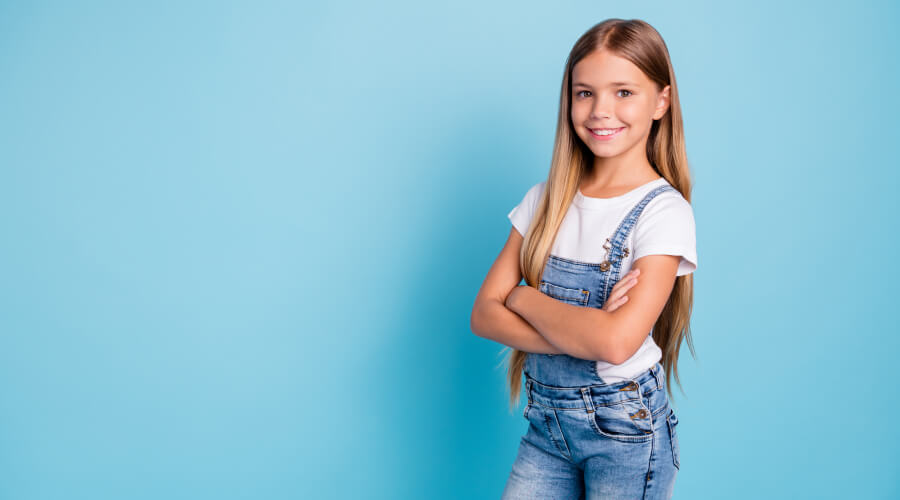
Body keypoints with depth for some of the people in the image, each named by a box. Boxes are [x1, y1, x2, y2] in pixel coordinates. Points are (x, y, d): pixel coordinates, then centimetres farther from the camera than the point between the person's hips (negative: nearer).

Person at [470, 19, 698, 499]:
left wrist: (523, 297, -11)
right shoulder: (546, 199, 3)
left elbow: (617, 341, -25)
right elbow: (484, 314, -4)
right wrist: (581, 334, -19)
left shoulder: (663, 211, -13)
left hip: (626, 428, -4)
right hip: (547, 422, 4)